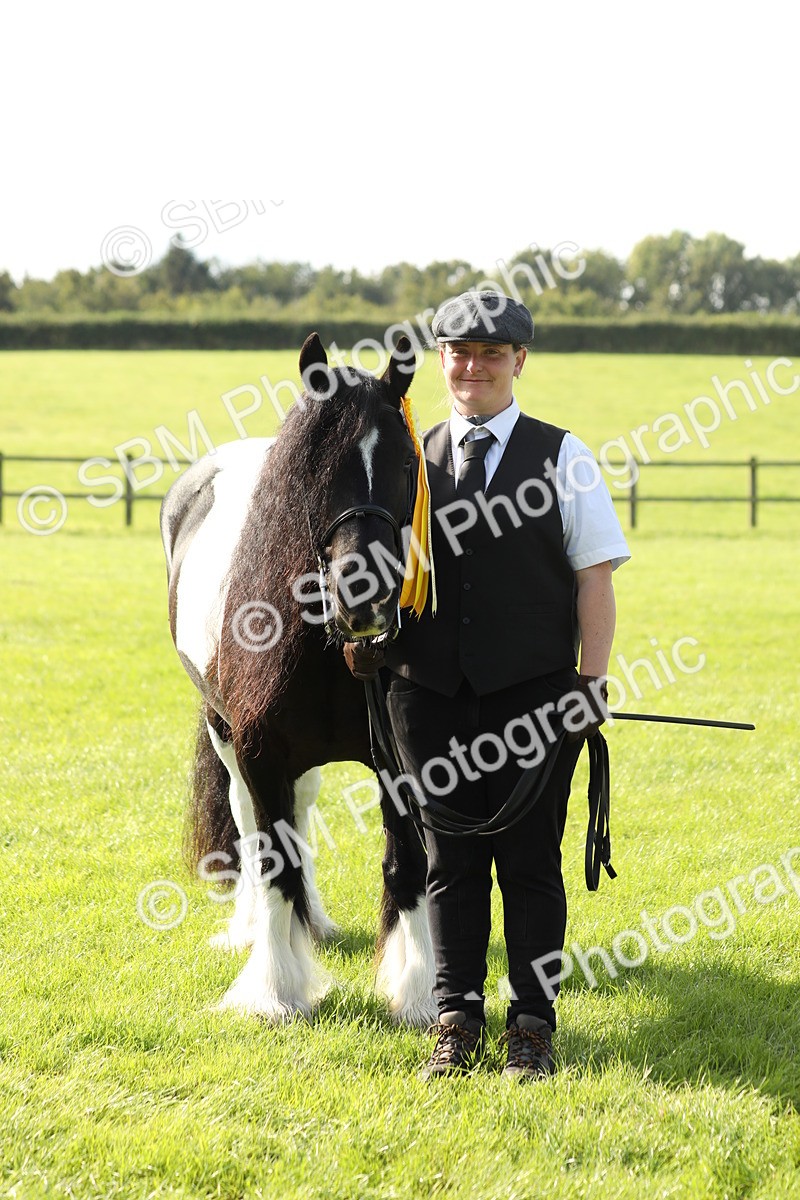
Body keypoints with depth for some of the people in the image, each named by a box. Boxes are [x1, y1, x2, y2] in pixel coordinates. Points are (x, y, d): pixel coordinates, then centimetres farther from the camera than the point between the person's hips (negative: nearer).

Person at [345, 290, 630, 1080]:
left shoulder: (563, 458, 3)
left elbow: (595, 576, 0)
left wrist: (594, 681, -8)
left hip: (533, 692, -2)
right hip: (431, 692, 2)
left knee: (530, 861, 1)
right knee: (449, 861, 6)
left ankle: (532, 1027, 9)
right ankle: (457, 1023, 14)